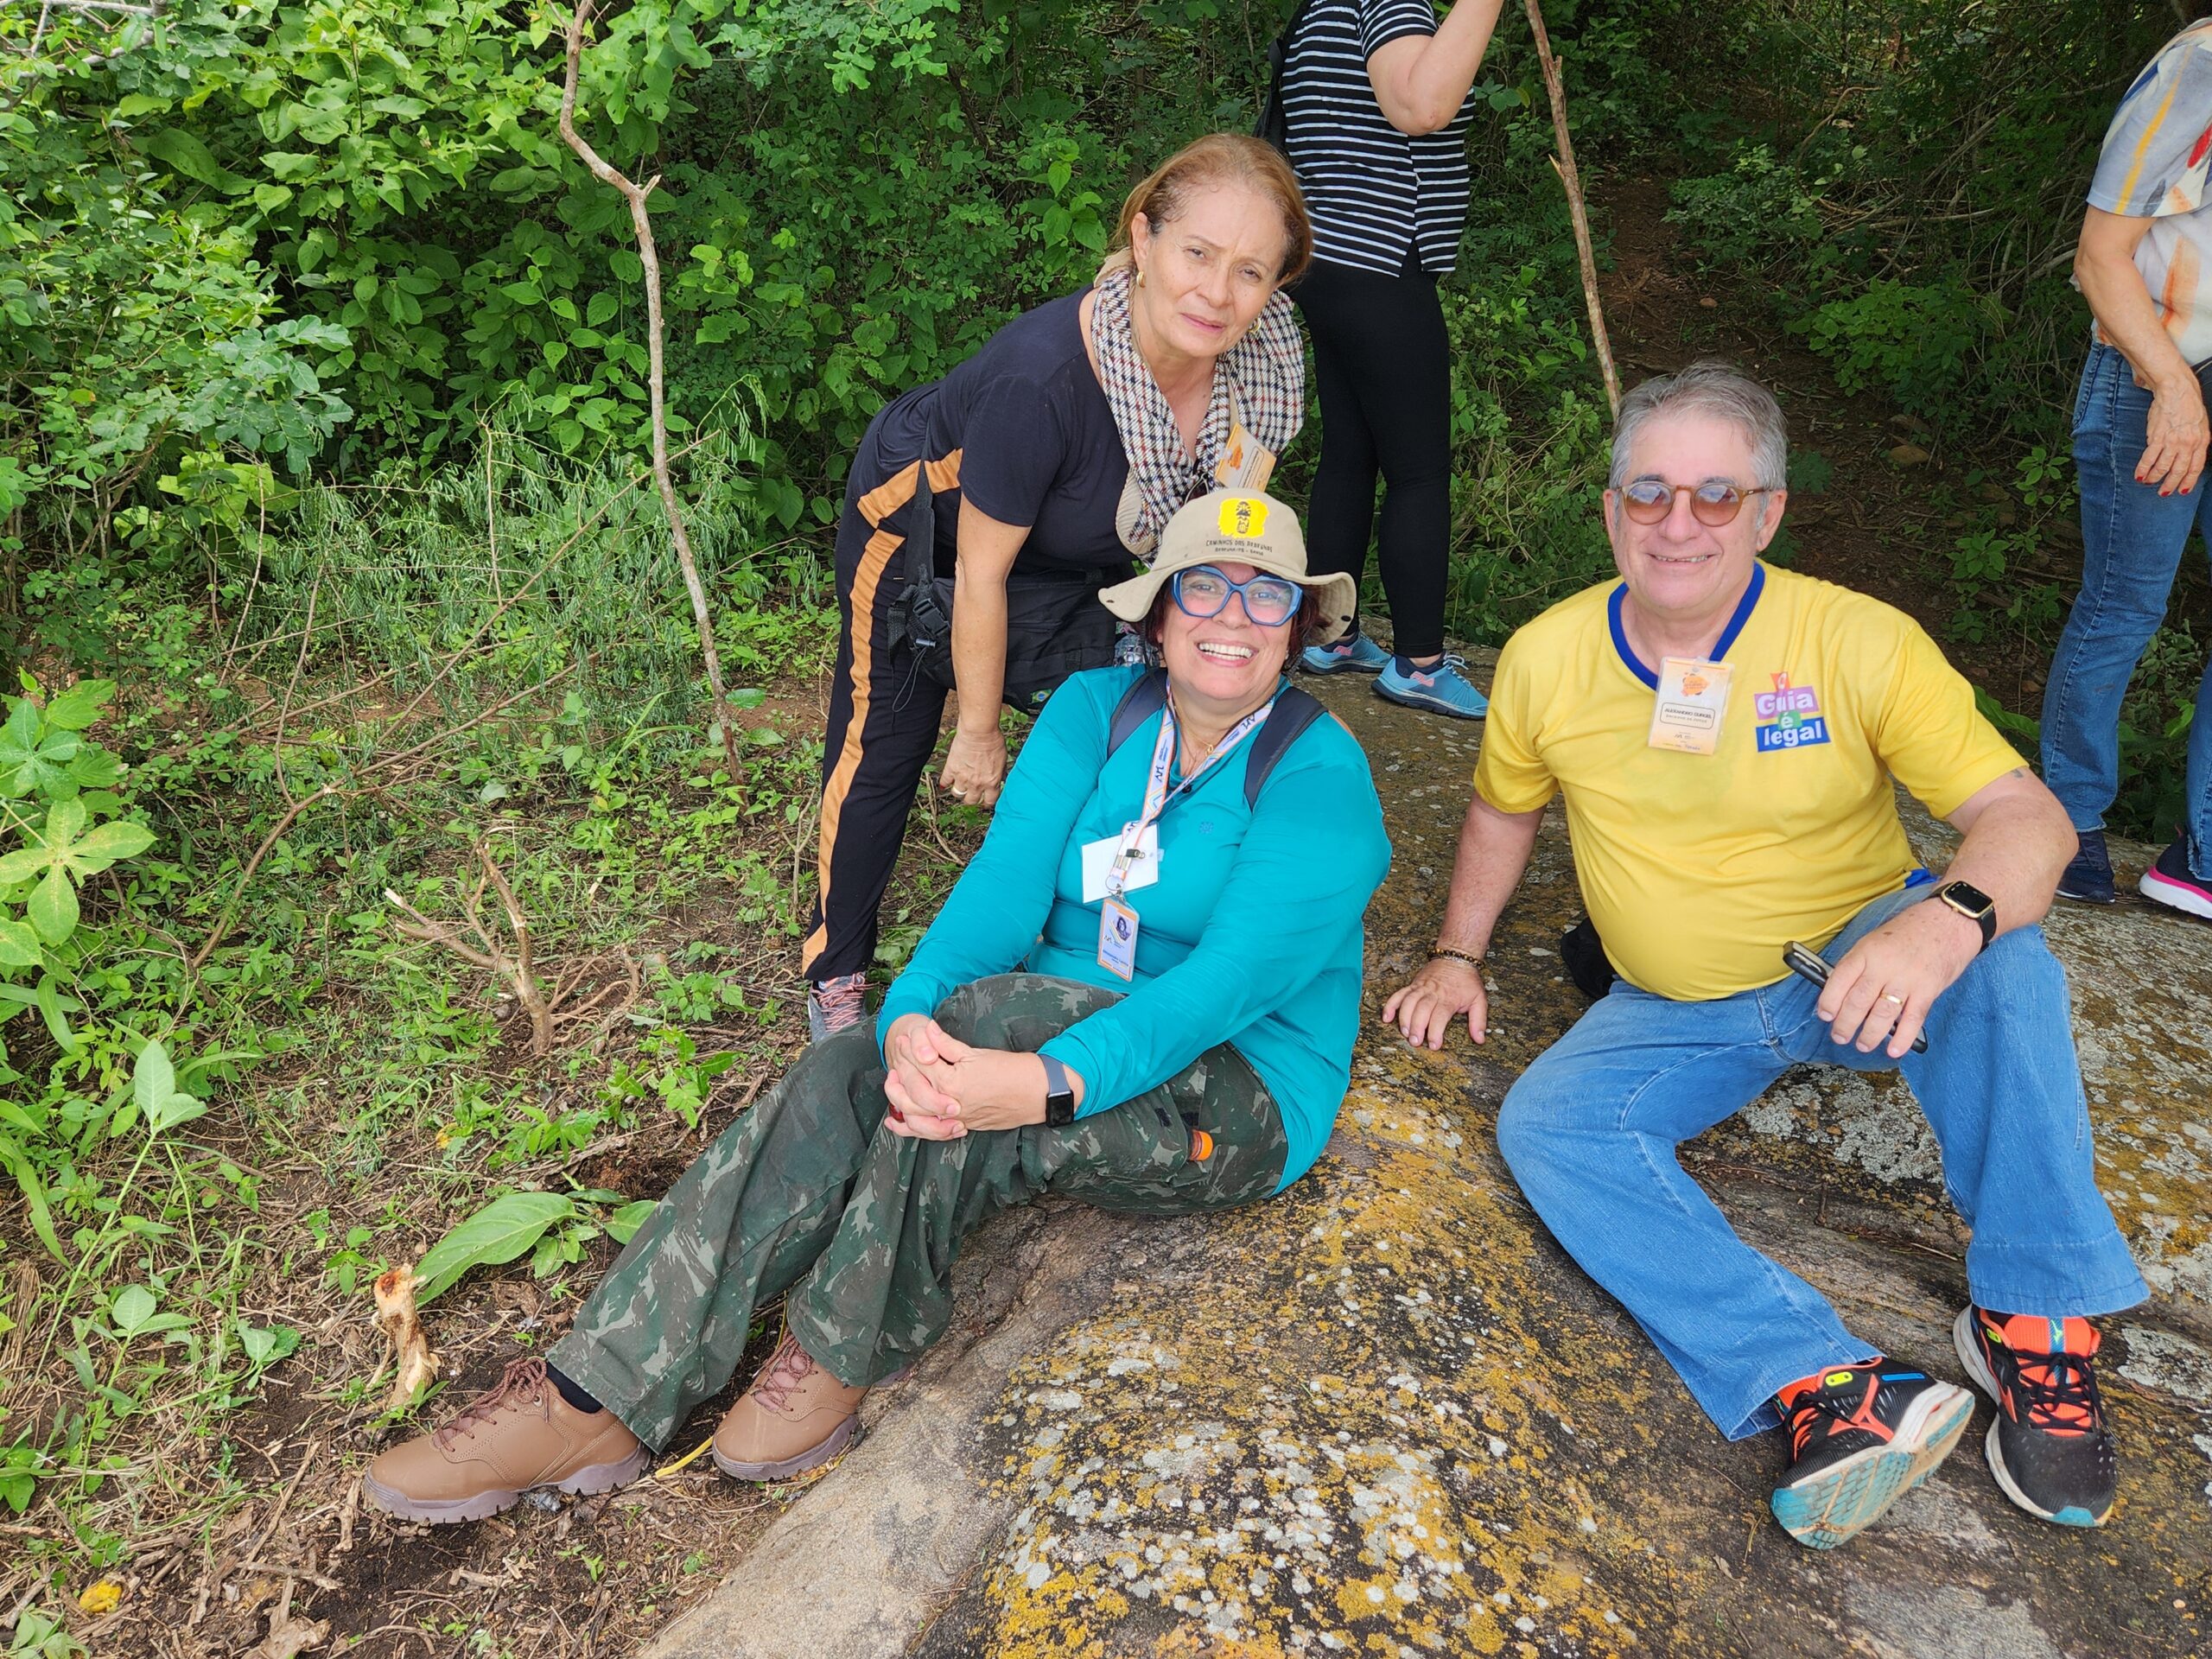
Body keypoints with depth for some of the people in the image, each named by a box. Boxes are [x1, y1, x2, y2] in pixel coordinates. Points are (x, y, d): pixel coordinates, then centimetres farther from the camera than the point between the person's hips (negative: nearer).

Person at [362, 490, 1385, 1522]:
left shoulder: (1321, 776, -13)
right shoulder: (1093, 710, 2)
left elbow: (1233, 978, -25)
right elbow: (1005, 881, -10)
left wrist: (1055, 1080, -40)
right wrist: (911, 1014, -31)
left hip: (1244, 1098, -4)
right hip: (1055, 1029, 5)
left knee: (986, 1014, -32)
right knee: (843, 1078, -23)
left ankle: (839, 1359, -14)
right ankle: (593, 1403, -21)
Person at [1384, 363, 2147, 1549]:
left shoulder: (1860, 641, -15)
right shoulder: (1545, 660, -6)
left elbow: (2026, 815, -21)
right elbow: (1503, 811, 13)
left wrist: (1950, 917, -42)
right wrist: (1457, 956, 11)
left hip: (1858, 967, -2)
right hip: (1676, 1014, 3)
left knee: (2001, 962, -33)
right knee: (1545, 1124, -24)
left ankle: (2034, 1319, -20)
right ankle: (1822, 1386, -37)